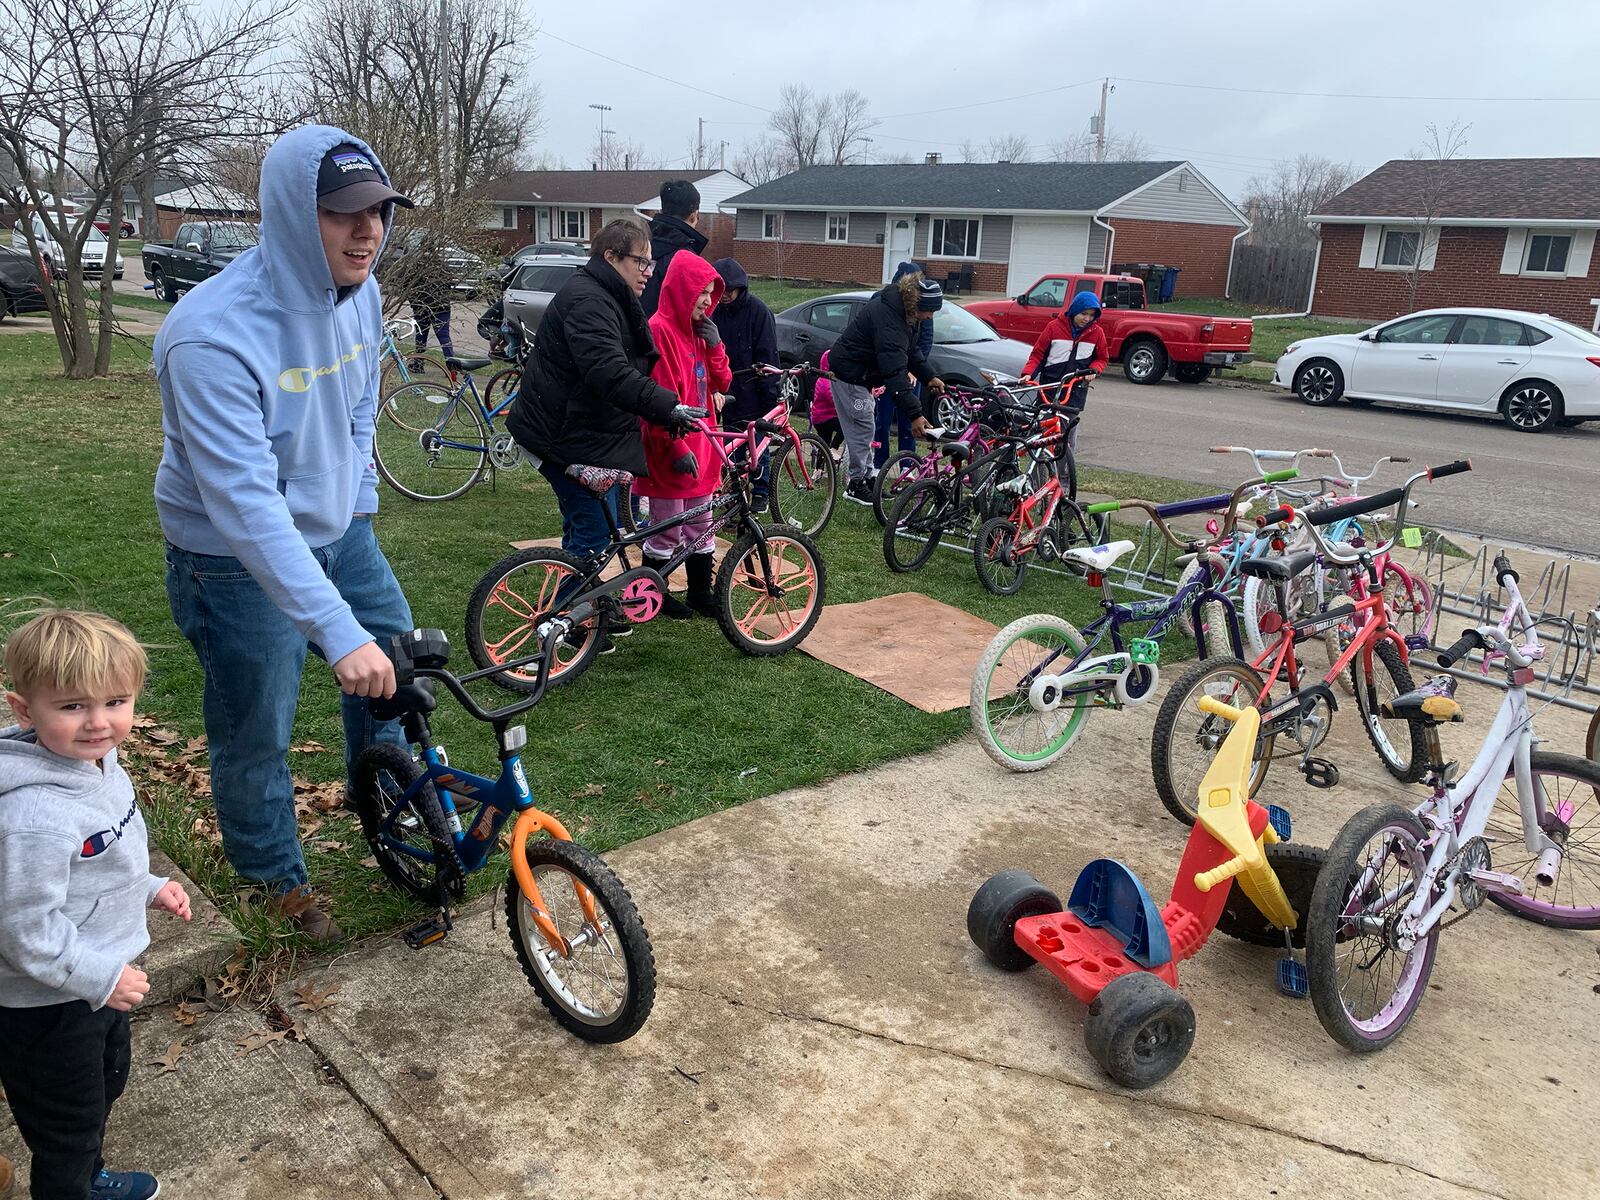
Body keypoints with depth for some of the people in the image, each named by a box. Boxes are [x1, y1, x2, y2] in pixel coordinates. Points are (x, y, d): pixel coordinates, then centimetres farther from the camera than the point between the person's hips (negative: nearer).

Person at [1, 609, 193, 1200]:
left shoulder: (98, 762, -5)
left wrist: (149, 887, 3)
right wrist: (101, 978, -23)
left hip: (100, 980, 10)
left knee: (105, 1087, 32)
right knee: (66, 1129, 15)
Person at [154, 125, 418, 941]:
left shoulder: (360, 293, -8)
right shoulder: (215, 334, -31)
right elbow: (246, 505, -36)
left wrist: (358, 502, 8)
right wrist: (338, 630, -41)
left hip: (337, 531, 7)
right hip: (237, 560, -6)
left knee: (394, 669, 16)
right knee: (257, 736, 8)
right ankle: (278, 879, 34)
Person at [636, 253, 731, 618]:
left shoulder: (697, 330, 13)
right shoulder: (660, 330, -14)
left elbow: (721, 383, 12)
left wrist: (714, 344, -3)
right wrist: (676, 447, -22)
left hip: (699, 446, 8)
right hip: (670, 451, -8)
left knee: (700, 529, 15)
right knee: (666, 532, 3)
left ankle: (701, 594, 27)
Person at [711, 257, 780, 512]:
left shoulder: (758, 310, -10)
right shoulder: (716, 311, 5)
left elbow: (767, 356, -11)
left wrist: (768, 393, -13)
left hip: (753, 392, -5)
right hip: (728, 390, 5)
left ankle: (760, 493, 13)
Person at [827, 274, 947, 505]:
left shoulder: (901, 311, -2)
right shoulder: (887, 317, -33)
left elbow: (911, 349, 12)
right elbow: (894, 371, -38)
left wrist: (928, 377, -1)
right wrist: (914, 414, -40)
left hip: (861, 371, 10)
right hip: (849, 374, -10)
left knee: (864, 427, 16)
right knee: (862, 427, -6)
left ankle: (867, 476, 26)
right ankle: (856, 484, 4)